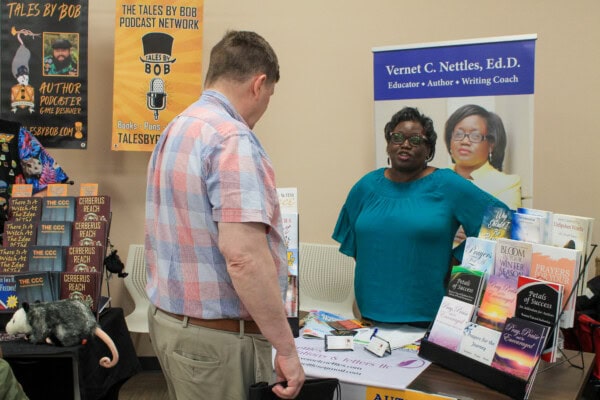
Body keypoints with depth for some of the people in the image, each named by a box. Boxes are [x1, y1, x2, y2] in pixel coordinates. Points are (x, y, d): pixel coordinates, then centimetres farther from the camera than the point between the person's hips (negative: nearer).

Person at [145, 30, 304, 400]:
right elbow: (244, 257, -28)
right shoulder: (232, 139, -20)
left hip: (170, 319, 9)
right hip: (219, 335, -9)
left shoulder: (176, 130, 10)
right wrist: (287, 348, -21)